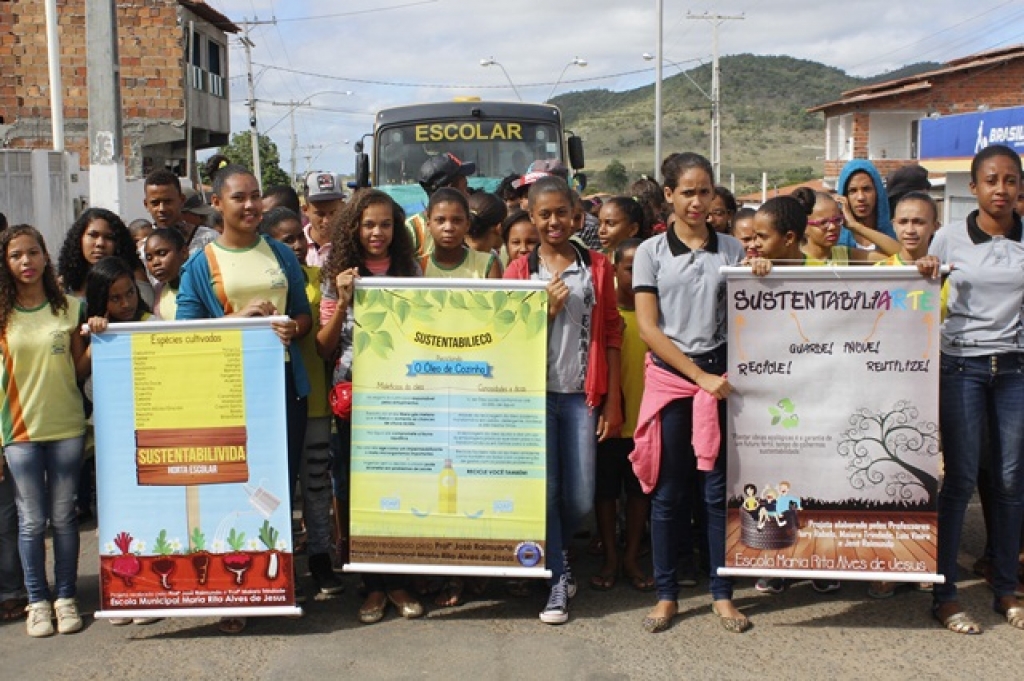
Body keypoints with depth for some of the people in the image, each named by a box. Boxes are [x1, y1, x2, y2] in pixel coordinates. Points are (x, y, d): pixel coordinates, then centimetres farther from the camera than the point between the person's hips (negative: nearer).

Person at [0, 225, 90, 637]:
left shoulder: (69, 308, 4)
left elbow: (80, 371, 8)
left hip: (66, 427, 1)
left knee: (63, 517, 7)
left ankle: (66, 598, 17)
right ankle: (38, 602, 16)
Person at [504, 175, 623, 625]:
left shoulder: (596, 267, 7)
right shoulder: (519, 270, 6)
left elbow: (611, 333, 6)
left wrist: (612, 399, 0)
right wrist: (546, 310, -10)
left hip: (582, 394, 1)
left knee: (581, 499, 2)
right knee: (545, 490, -2)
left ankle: (555, 549, 32)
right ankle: (557, 578, 13)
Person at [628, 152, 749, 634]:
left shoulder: (732, 249, 8)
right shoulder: (651, 252, 2)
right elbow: (647, 329, -4)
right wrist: (699, 376, -10)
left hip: (720, 375, 1)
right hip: (669, 376, -1)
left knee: (718, 489, 4)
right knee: (669, 492, 5)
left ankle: (722, 594, 15)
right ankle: (666, 594, 16)